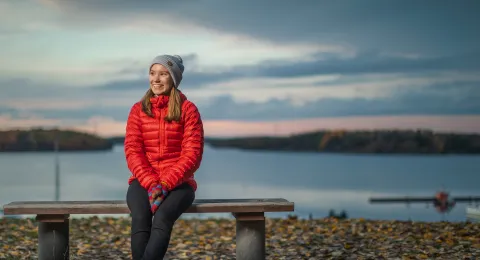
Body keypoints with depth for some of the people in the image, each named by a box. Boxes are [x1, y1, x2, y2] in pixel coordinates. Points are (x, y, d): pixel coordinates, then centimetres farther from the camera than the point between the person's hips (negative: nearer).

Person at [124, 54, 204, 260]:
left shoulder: (188, 110, 1)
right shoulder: (138, 110, 8)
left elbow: (192, 153, -6)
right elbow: (132, 150, 0)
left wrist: (166, 183, -19)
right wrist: (151, 183, -16)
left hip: (178, 182, -1)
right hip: (143, 181, 2)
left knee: (162, 218, -34)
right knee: (140, 218, -31)